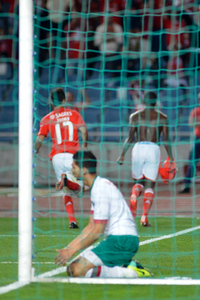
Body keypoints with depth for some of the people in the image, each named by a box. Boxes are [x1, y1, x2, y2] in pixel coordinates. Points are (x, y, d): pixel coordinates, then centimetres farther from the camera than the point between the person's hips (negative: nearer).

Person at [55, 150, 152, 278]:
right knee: (71, 268, 7)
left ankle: (128, 273, -16)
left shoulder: (101, 188, -14)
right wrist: (68, 248, 14)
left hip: (122, 240, -10)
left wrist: (72, 250, -11)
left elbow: (97, 231, -16)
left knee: (77, 271, -20)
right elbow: (91, 227, 20)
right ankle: (125, 266, 4)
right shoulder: (97, 186, 18)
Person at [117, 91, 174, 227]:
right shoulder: (162, 117, 5)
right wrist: (170, 157, 7)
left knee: (139, 181, 17)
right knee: (150, 185, 5)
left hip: (139, 148, 1)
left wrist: (122, 155, 6)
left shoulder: (135, 116, 7)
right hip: (154, 149, -1)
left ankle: (134, 196, -19)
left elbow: (130, 138, 1)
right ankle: (145, 216, -10)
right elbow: (166, 139, 2)